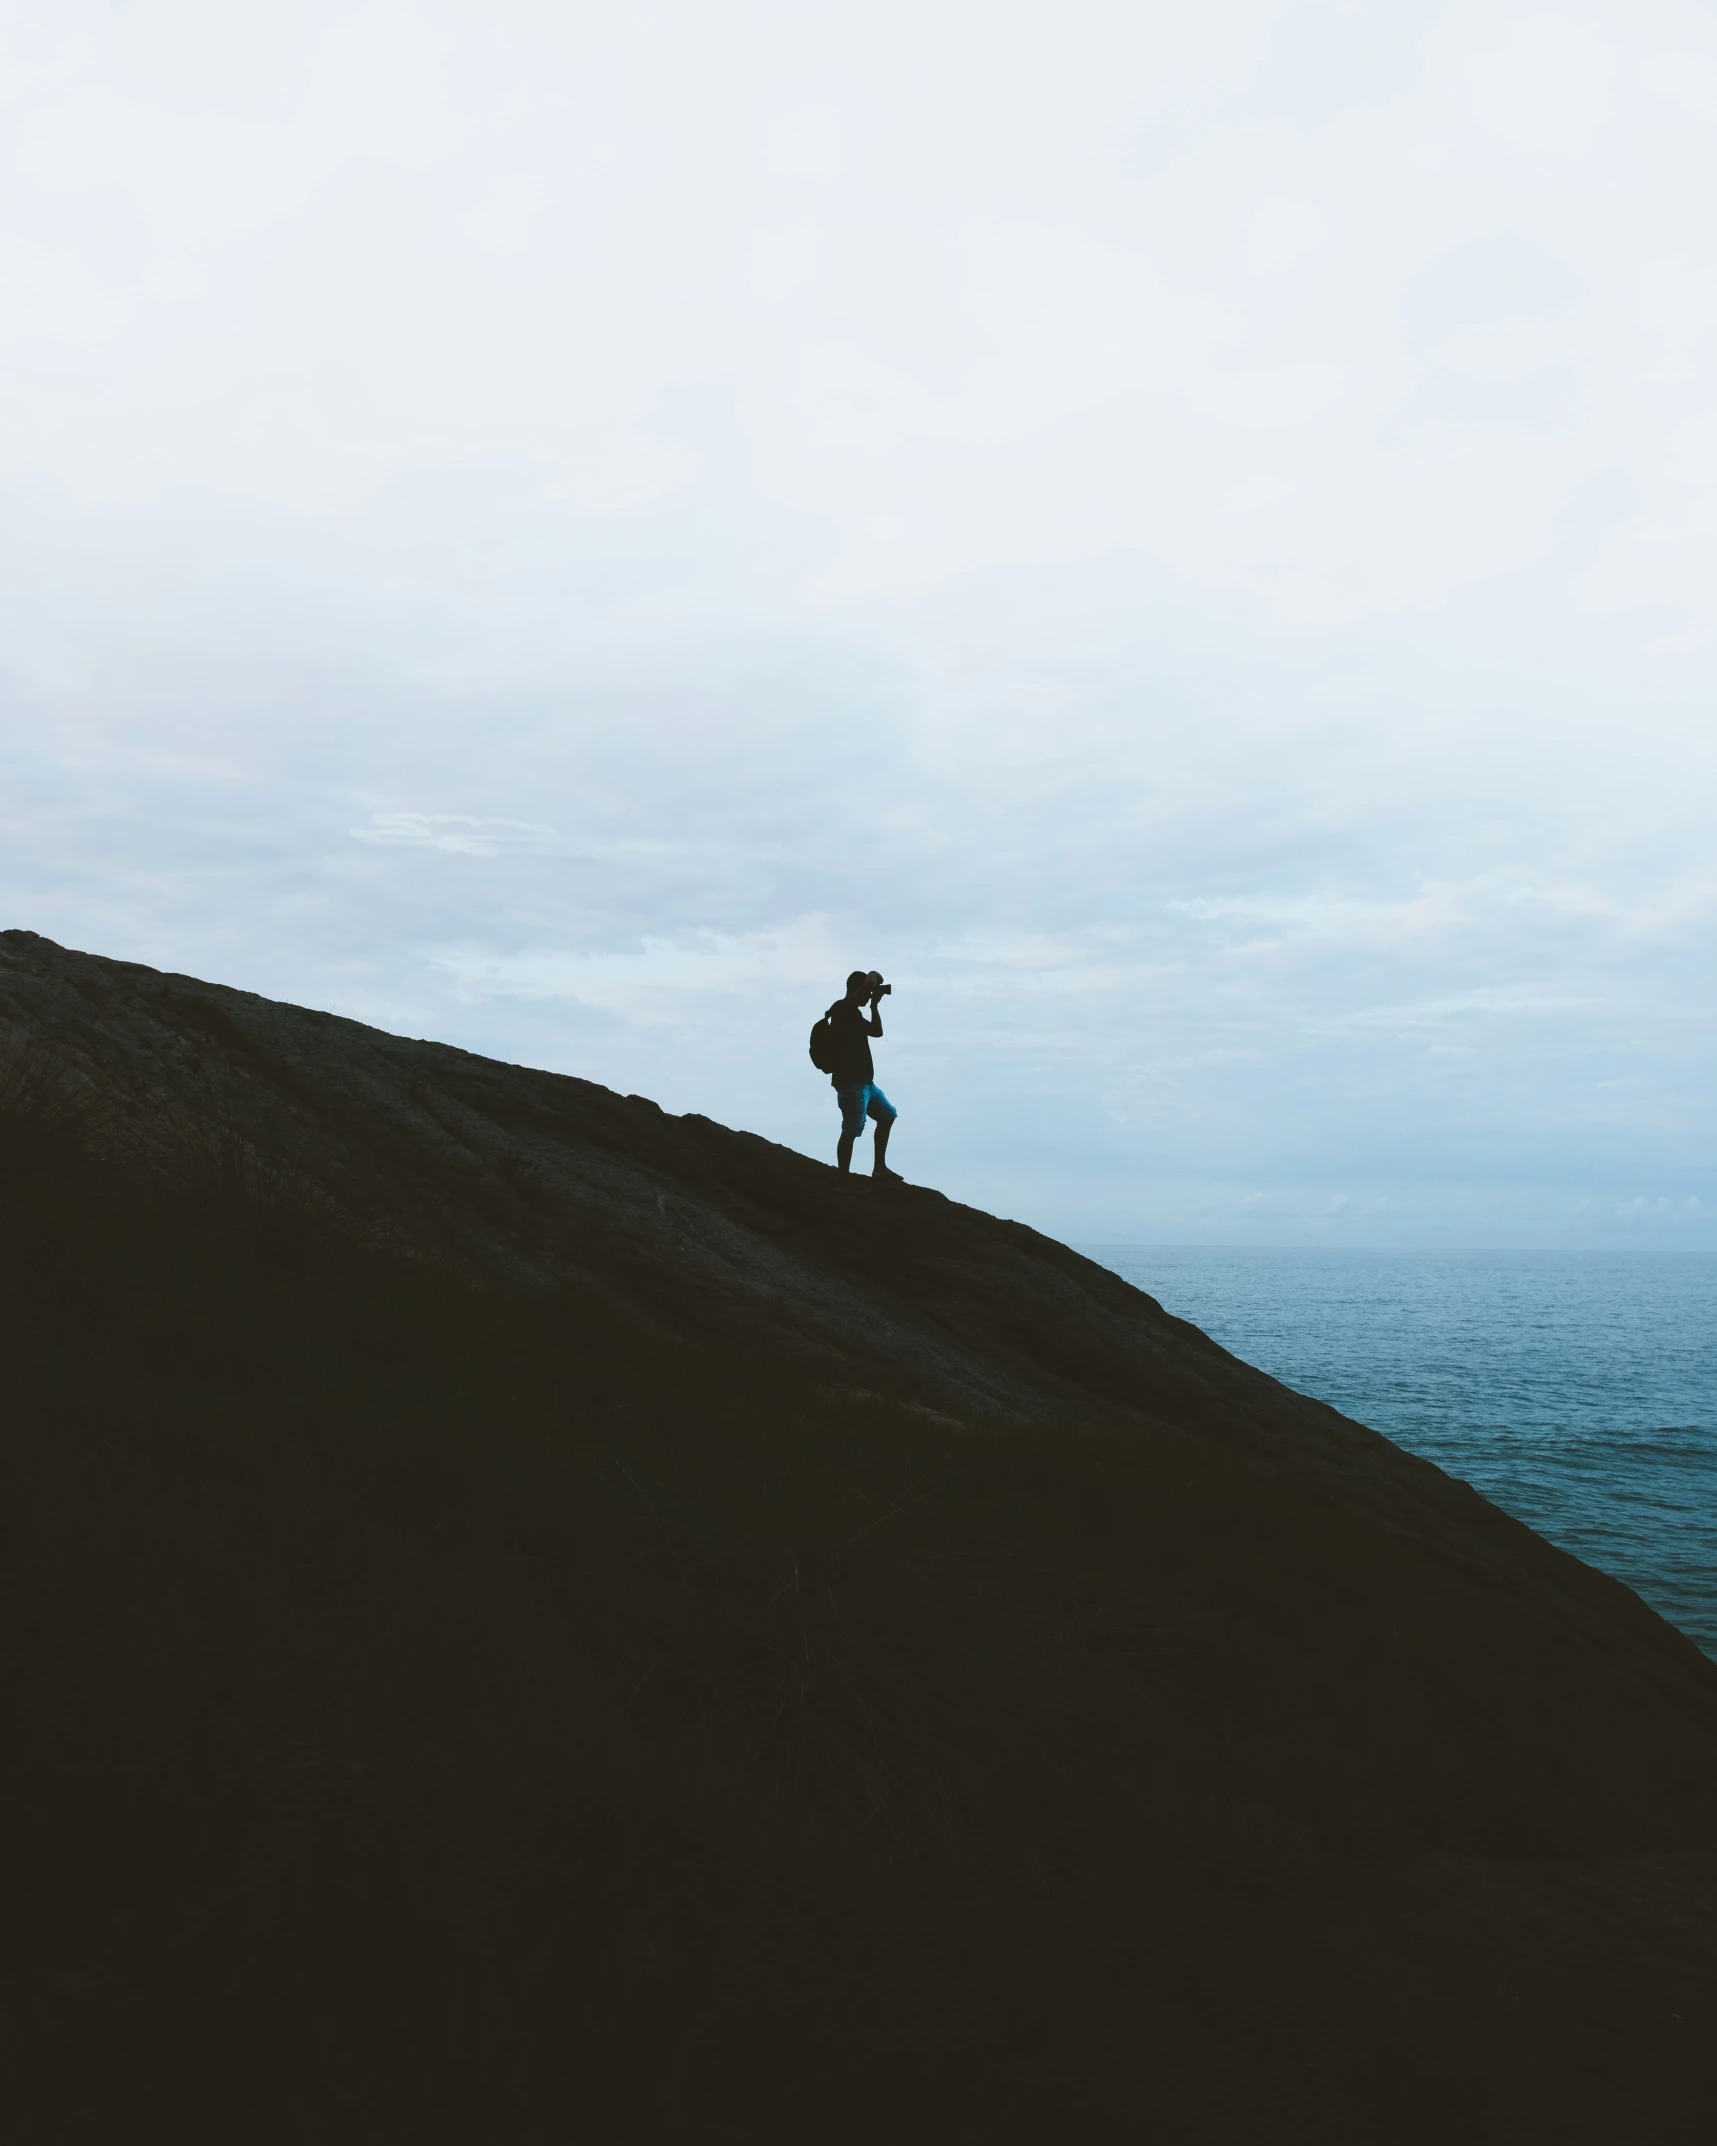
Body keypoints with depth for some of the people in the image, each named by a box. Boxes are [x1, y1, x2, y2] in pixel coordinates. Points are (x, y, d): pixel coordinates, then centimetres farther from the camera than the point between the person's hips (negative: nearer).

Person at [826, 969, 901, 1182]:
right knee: (851, 1130, -11)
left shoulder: (855, 1014, 19)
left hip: (864, 1081, 11)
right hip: (850, 1082, -11)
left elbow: (876, 1031, 27)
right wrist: (874, 978, -4)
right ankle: (843, 1178, -8)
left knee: (887, 1114, 19)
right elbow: (869, 980, -26)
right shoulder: (842, 1008, -11)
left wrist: (874, 1005, 18)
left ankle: (879, 1168, 23)